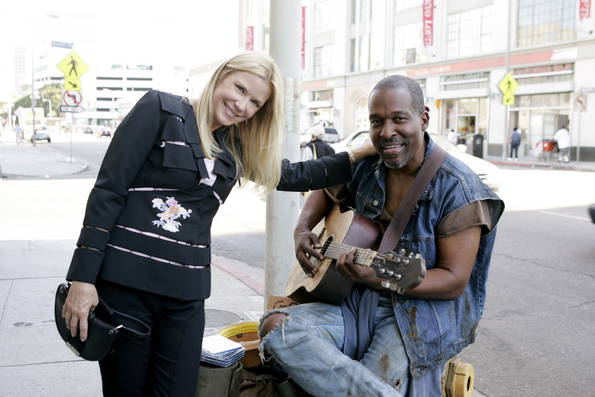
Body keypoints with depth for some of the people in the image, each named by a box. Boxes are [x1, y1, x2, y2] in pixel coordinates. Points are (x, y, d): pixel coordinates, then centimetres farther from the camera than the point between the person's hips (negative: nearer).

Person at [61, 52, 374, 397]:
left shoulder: (236, 148, 13)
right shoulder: (161, 110, -3)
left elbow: (295, 176, 24)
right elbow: (108, 190, -8)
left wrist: (360, 154, 14)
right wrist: (83, 278, -13)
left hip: (185, 292, 5)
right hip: (124, 280, -4)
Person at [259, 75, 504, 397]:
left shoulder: (457, 189, -13)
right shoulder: (364, 166, 3)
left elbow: (454, 281, -15)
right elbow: (325, 192, 26)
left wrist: (378, 278, -28)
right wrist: (302, 229, 4)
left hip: (423, 312, -6)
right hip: (359, 302, 6)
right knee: (275, 326, -22)